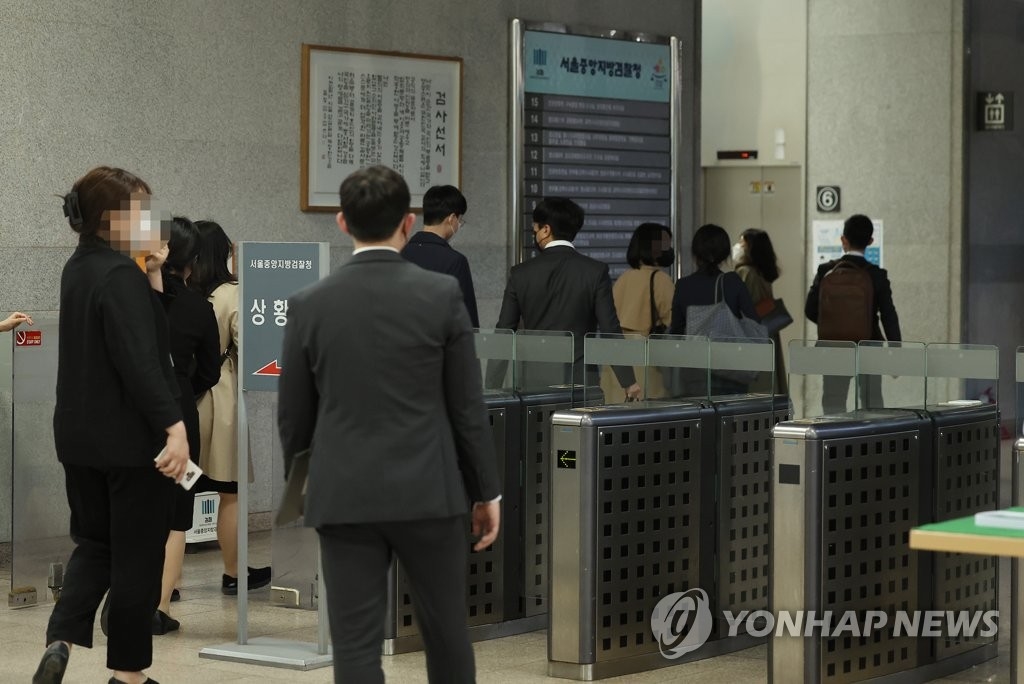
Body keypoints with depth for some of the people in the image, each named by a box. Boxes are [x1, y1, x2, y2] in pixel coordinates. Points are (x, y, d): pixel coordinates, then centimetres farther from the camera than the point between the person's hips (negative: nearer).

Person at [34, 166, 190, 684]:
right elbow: (139, 362, -26)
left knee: (93, 543, 18)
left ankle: (61, 640, 2)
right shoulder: (121, 276, -20)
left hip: (80, 437, 8)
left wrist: (152, 276, 4)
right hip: (131, 439, -8)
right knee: (137, 555, 4)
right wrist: (174, 427, -27)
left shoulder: (79, 269, 9)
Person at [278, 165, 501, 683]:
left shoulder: (309, 304, -1)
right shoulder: (441, 294, -5)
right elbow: (467, 405, -2)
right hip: (428, 491, 0)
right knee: (445, 631, 15)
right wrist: (487, 490, 8)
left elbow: (293, 415, 6)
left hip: (343, 497, 1)